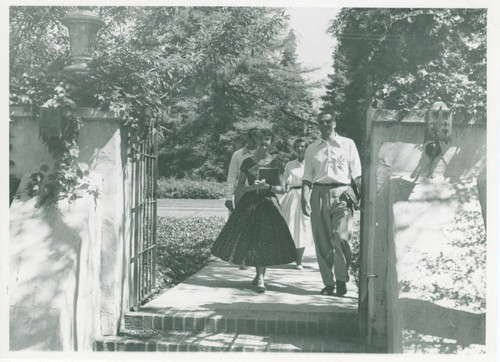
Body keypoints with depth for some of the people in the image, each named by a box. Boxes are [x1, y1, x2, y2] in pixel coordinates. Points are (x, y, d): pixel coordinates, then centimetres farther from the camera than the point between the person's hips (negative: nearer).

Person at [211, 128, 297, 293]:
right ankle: (259, 273, 21)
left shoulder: (275, 163, 4)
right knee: (249, 238, 1)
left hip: (268, 203, 0)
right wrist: (253, 187, -14)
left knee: (265, 239, -8)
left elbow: (280, 188, 6)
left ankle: (261, 278, -3)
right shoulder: (247, 162, 3)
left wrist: (268, 186, -12)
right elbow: (240, 186, 4)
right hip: (249, 203, 1)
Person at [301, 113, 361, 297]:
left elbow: (357, 173, 6)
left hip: (341, 193, -2)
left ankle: (341, 279, -3)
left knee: (341, 237, -14)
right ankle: (328, 282, 9)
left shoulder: (347, 144, 10)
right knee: (322, 240, 2)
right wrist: (305, 198, -1)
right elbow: (307, 176, 12)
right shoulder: (312, 149, 16)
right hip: (319, 194, 3)